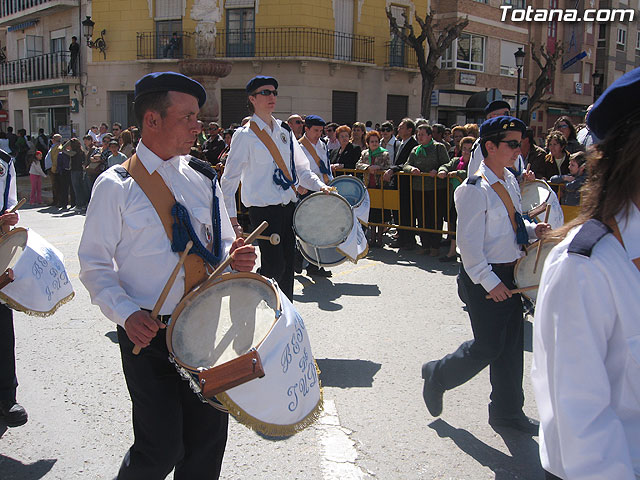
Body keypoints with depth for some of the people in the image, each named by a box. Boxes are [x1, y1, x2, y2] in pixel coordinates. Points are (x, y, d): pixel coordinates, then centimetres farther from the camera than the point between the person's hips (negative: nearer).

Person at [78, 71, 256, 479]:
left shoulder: (202, 179, 9)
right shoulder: (116, 186, -5)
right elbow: (95, 265, -4)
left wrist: (234, 260, -8)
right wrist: (126, 314, -19)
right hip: (147, 334, -4)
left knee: (209, 439, 8)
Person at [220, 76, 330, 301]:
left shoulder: (284, 131, 13)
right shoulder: (245, 135, -6)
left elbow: (300, 169, 16)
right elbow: (229, 181, -8)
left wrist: (320, 186, -3)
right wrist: (232, 221, -15)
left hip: (288, 206, 6)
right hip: (263, 209, -6)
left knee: (287, 265, 11)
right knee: (274, 267, -9)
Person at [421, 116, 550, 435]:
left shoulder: (510, 181, 9)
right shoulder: (475, 189, -19)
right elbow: (469, 243, -20)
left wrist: (532, 229, 1)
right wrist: (489, 282, -19)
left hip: (509, 274, 9)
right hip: (484, 277, -8)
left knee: (511, 346, 14)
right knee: (487, 347, -1)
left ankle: (507, 411, 29)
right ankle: (437, 375, 25)